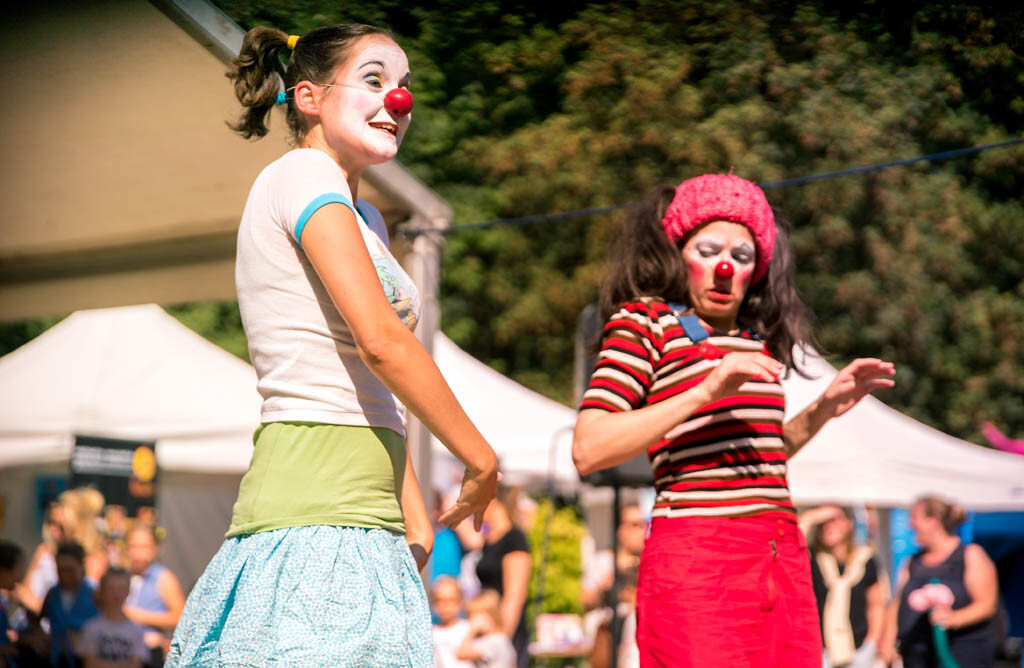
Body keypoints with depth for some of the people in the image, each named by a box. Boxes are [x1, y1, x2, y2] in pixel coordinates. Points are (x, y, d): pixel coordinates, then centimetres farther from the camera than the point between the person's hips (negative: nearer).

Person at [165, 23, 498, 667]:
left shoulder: (364, 219, 23)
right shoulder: (302, 175, -6)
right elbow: (381, 342, -16)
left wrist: (416, 524, 15)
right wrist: (481, 459, -8)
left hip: (362, 525, 9)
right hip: (315, 512, -9)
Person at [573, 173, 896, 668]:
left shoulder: (757, 339, 20)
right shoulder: (643, 321, 2)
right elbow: (588, 450, -10)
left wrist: (823, 409, 16)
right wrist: (705, 392, -15)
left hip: (782, 561, 6)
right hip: (694, 556, -6)